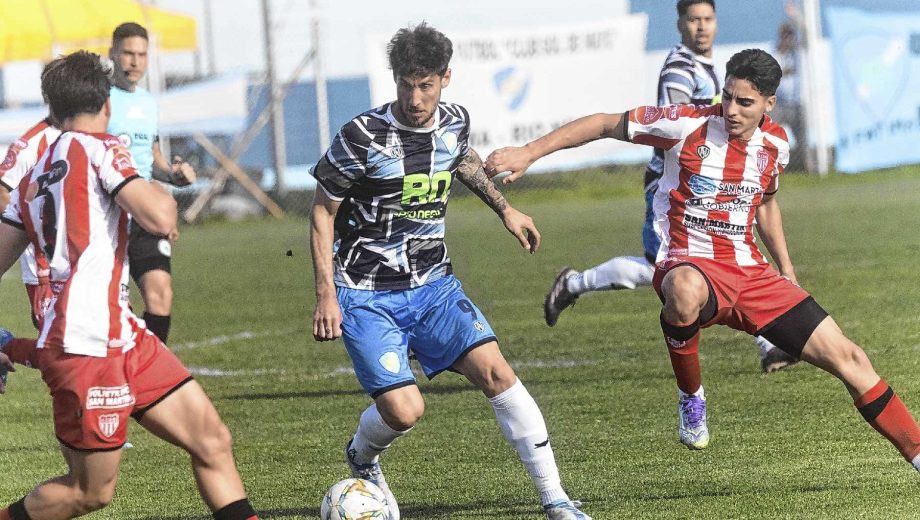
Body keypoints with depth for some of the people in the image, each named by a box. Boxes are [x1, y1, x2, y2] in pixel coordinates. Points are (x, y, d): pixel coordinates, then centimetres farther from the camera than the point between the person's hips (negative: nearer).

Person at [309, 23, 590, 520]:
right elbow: (323, 212, -7)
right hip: (367, 296, -4)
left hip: (433, 284, 4)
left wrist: (504, 208, 28)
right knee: (404, 410, -17)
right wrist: (326, 294, -12)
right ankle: (361, 460, 21)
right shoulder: (363, 137, -18)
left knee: (495, 371, -14)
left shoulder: (454, 122, -2)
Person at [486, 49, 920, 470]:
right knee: (685, 291, -45)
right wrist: (529, 153, -9)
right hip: (691, 265, -5)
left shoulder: (774, 144, 6)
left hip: (751, 273, 5)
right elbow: (604, 125, -3)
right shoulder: (688, 124, -10)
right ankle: (690, 396, -17)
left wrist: (786, 270, 25)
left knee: (846, 357, -1)